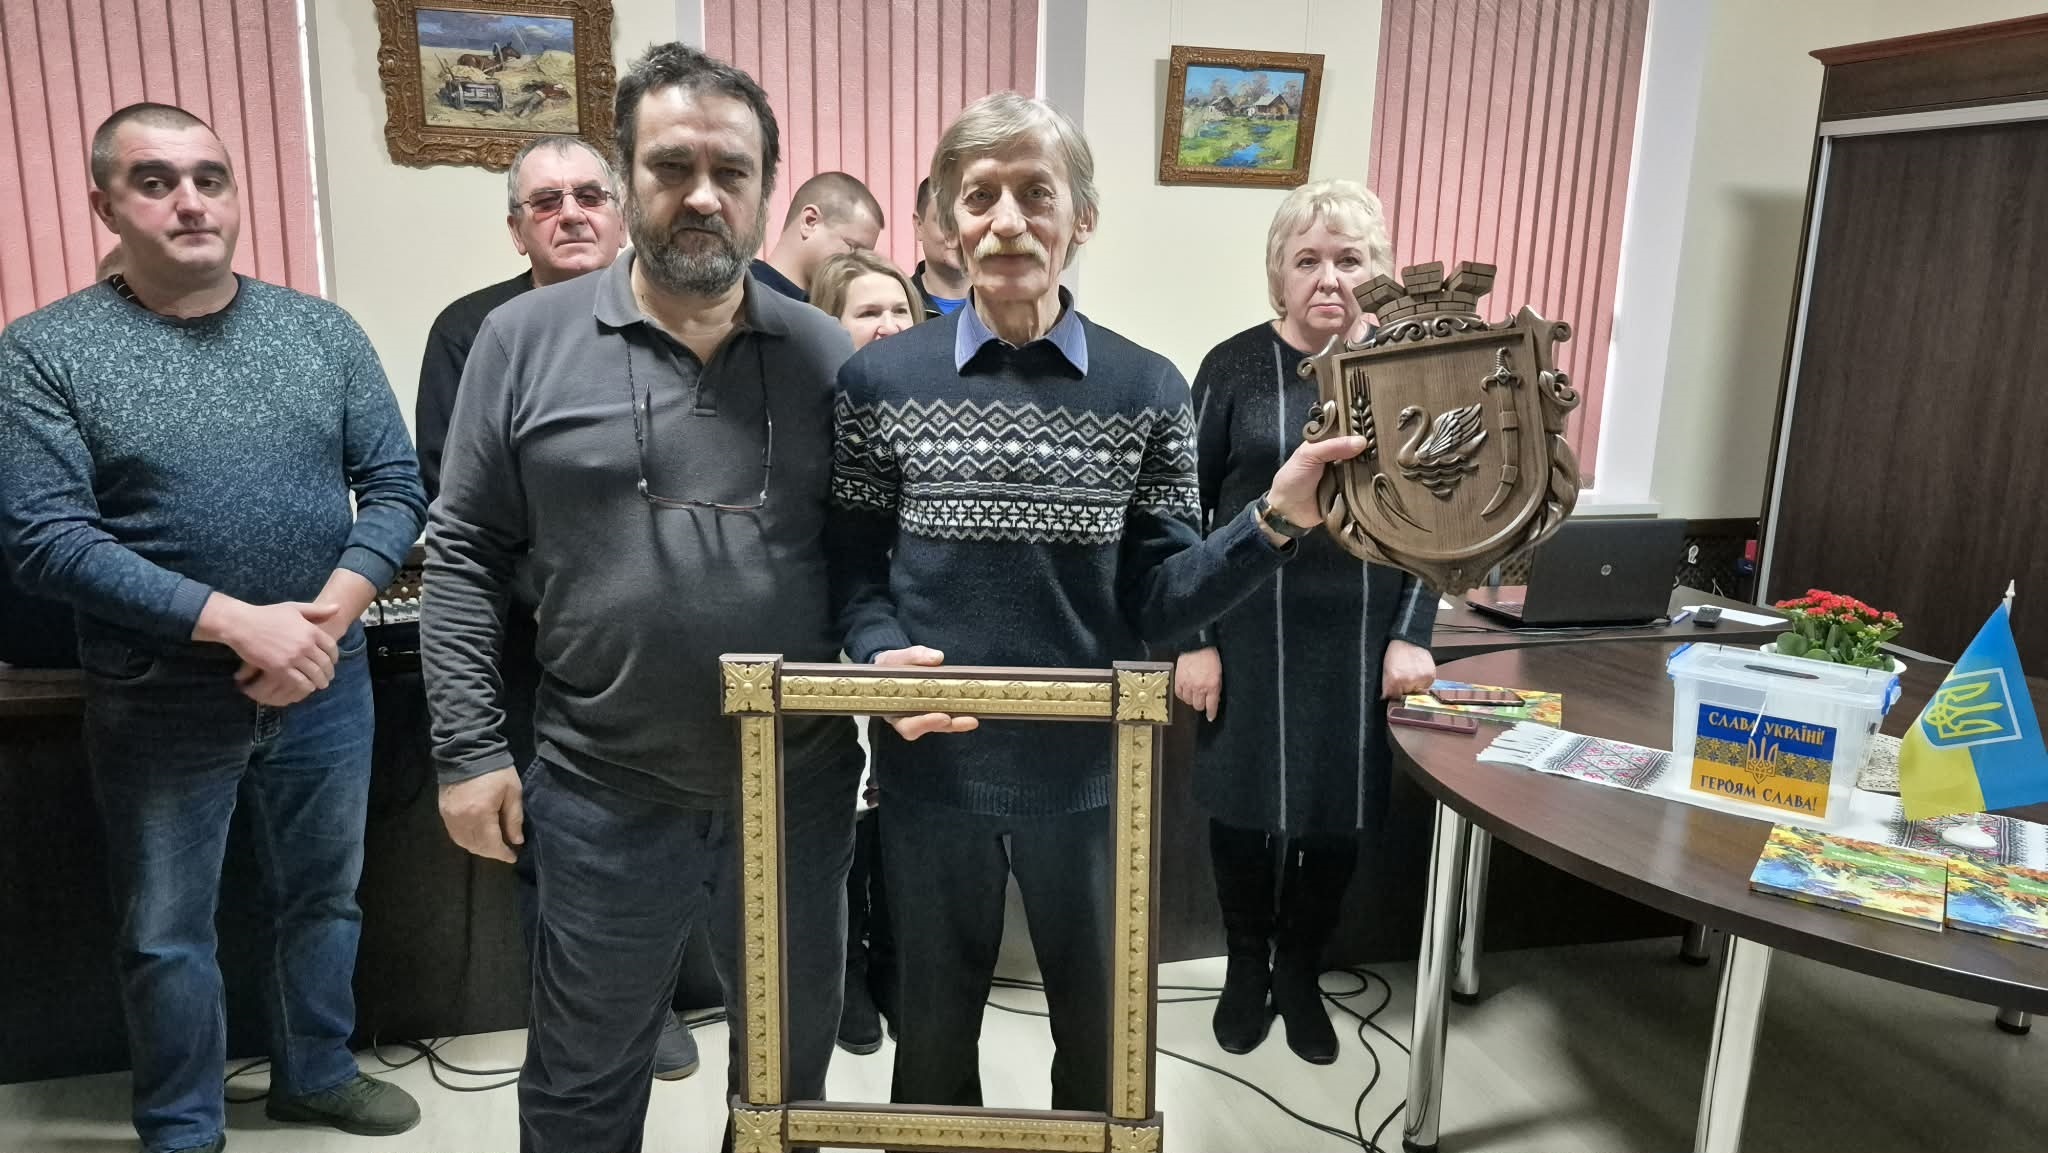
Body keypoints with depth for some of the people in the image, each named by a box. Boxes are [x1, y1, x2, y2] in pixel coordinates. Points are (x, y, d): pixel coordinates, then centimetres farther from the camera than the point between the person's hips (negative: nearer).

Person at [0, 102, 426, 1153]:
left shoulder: (322, 330, 0)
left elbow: (395, 484, -1)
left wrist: (327, 618, -16)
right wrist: (241, 624, -23)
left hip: (327, 683, 3)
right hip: (159, 703, -2)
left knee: (325, 896, 18)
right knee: (166, 934, 13)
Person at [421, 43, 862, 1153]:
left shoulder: (829, 355, 0)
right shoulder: (524, 338, -4)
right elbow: (464, 556, -1)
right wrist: (470, 749, -4)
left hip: (802, 788, 2)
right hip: (603, 794, -1)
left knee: (793, 1058, 21)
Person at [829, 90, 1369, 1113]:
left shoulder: (1145, 390, -3)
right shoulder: (881, 378, -4)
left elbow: (1156, 602, -4)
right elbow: (851, 567, 0)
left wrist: (1276, 519, -18)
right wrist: (881, 652, -20)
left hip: (1089, 765, 1)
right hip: (932, 762, 0)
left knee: (1101, 1026, 21)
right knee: (934, 1023, 21)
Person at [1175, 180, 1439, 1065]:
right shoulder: (1235, 367, -5)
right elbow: (1187, 510, -2)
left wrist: (1412, 636, -2)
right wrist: (1191, 639, -7)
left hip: (1363, 633, 2)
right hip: (1252, 630, -1)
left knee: (1341, 811, 10)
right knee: (1244, 802, 8)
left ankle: (1300, 974, 33)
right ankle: (1247, 967, 32)